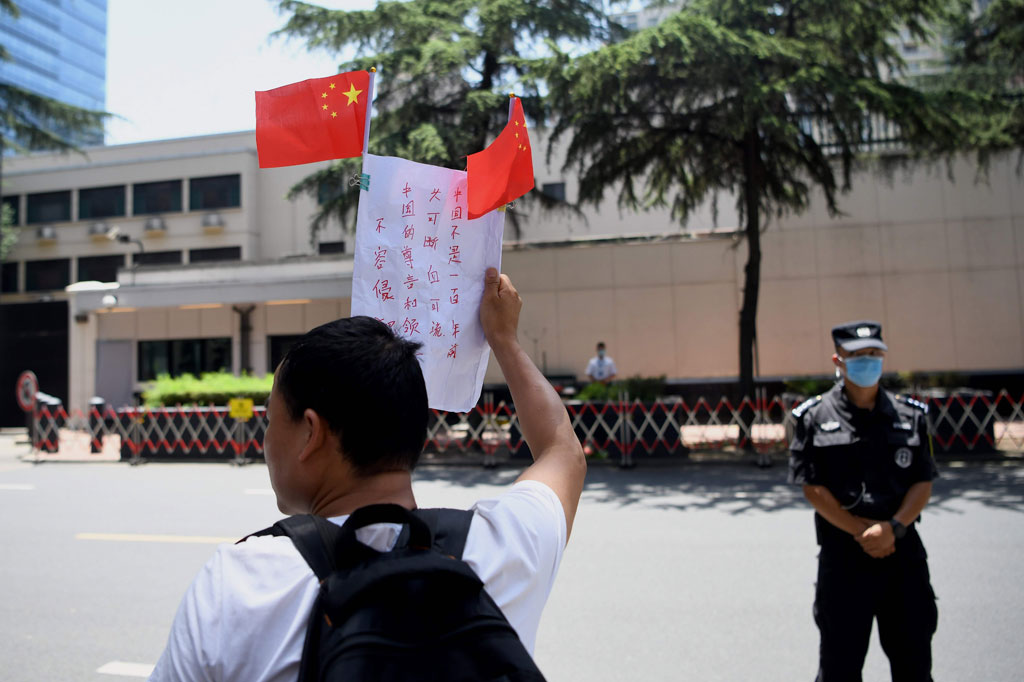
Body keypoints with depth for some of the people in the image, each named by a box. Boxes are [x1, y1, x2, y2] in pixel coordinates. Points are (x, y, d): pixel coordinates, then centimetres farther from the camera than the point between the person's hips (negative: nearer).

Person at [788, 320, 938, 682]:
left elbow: (923, 484, 4)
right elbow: (812, 488, -6)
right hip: (842, 557, -2)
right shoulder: (815, 417, -3)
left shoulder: (910, 416, 6)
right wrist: (861, 531, -12)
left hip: (904, 553, 3)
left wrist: (892, 527, -12)